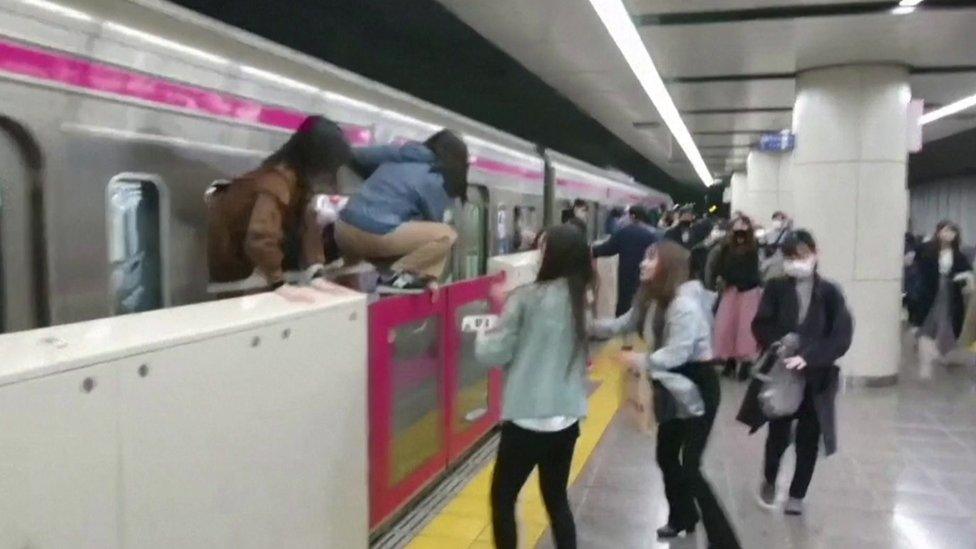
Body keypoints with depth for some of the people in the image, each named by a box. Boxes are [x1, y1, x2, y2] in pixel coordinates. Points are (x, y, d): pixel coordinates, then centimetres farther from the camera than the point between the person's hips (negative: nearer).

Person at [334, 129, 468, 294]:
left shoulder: (397, 155, 17)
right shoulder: (435, 182, -1)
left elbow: (356, 156, 27)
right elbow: (433, 224, 8)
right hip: (376, 235, -8)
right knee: (447, 235, -3)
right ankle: (393, 276, -7)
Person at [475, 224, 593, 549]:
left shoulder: (528, 299, -14)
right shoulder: (580, 301, 3)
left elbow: (494, 353, -11)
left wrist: (482, 337, 11)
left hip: (527, 419, -6)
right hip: (567, 418, 6)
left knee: (502, 499, 11)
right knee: (556, 499, 20)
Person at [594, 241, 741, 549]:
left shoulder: (685, 305, -25)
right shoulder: (651, 300, 4)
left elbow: (678, 352, -30)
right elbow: (623, 324, 10)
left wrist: (644, 362, -36)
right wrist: (589, 326, 1)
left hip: (699, 386, -9)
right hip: (675, 387, 9)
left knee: (690, 466, -11)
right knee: (666, 455, 19)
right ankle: (682, 518, 41)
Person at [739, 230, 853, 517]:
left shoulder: (830, 292, -7)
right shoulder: (776, 288, -5)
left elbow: (842, 338, -11)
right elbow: (760, 326, -2)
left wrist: (809, 356, -24)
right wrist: (779, 343, -21)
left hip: (816, 377, 0)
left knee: (808, 438, 8)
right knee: (778, 433, 6)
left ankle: (797, 494, 27)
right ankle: (769, 481, 35)